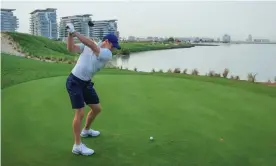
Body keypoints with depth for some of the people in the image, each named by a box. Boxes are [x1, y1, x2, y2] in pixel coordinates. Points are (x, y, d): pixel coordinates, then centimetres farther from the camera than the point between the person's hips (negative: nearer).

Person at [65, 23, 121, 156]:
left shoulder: (107, 54, -7)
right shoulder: (87, 45, -4)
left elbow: (93, 47, -22)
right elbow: (71, 48, -11)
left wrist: (76, 33, -28)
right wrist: (70, 35, -26)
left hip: (86, 83, 5)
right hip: (74, 81, -5)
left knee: (97, 108, 13)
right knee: (80, 113, -11)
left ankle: (86, 130, 41)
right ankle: (77, 146, -2)